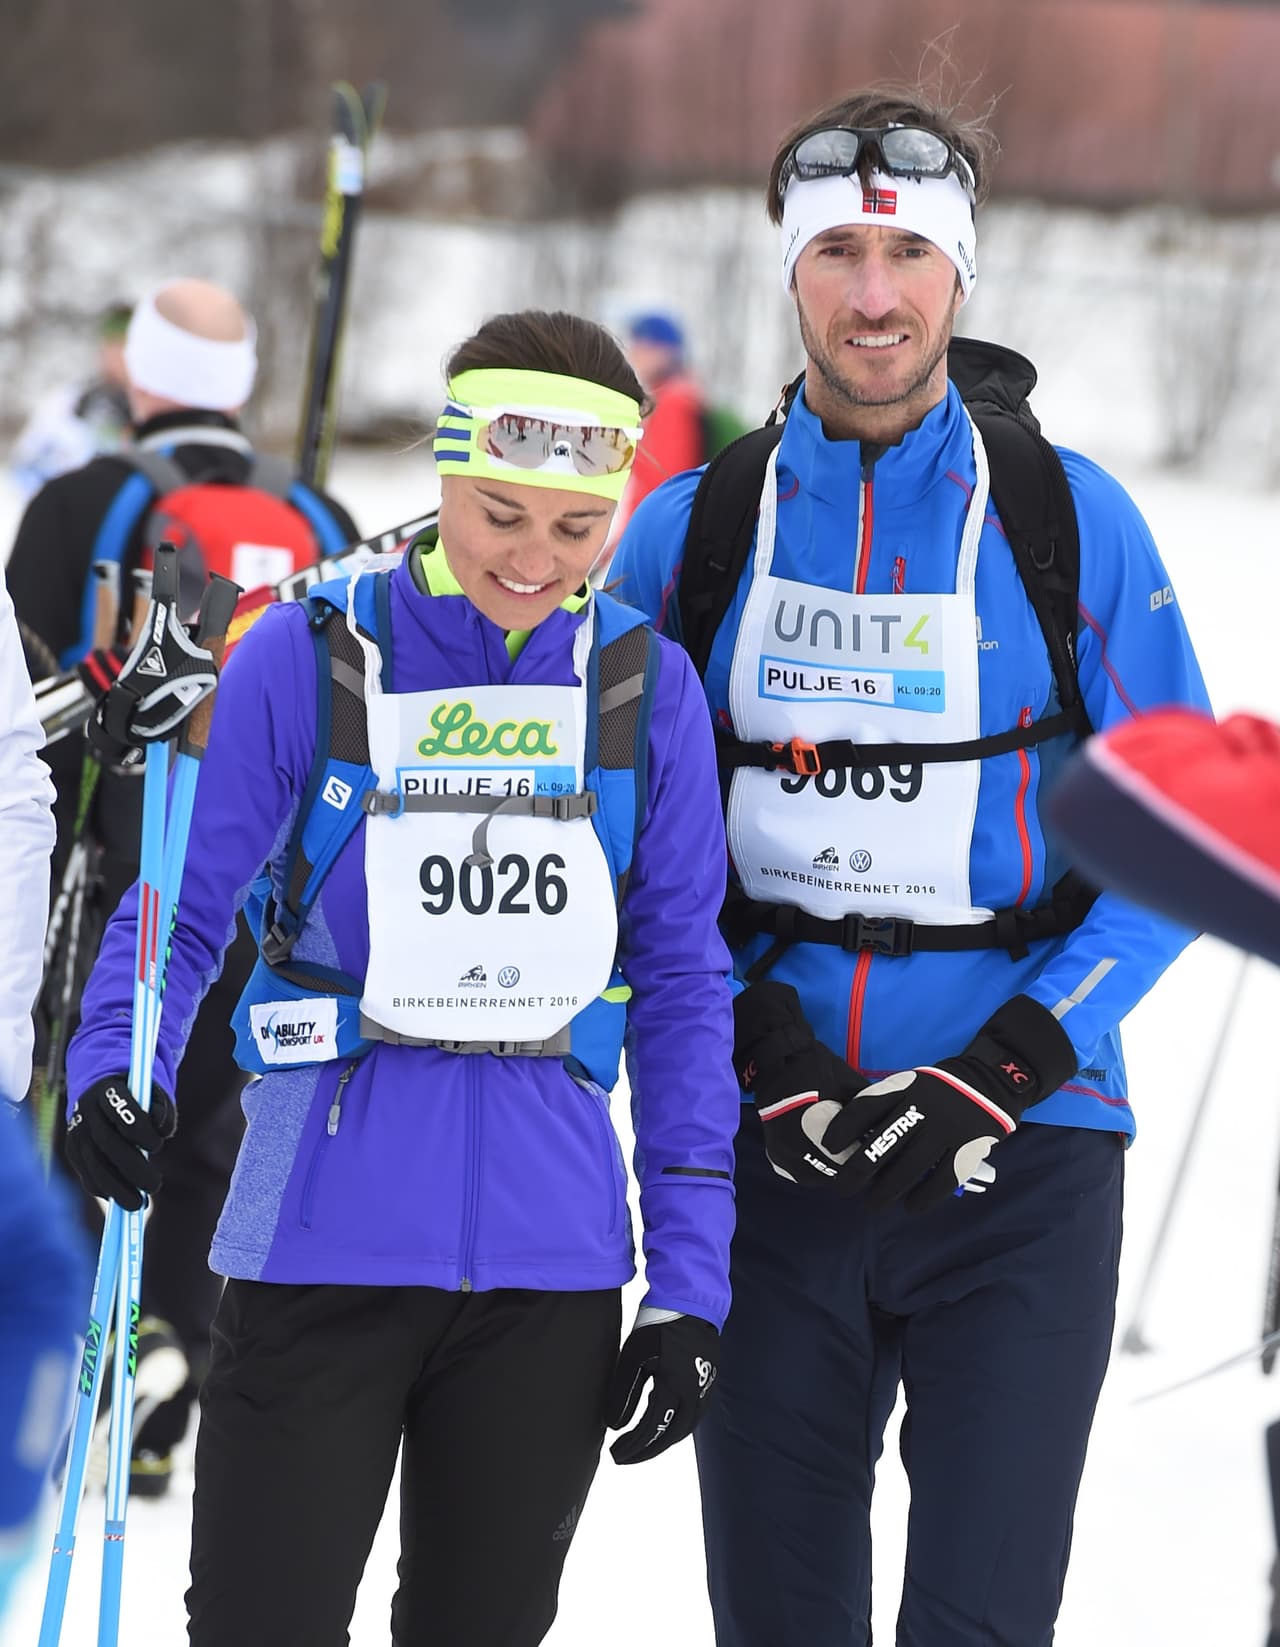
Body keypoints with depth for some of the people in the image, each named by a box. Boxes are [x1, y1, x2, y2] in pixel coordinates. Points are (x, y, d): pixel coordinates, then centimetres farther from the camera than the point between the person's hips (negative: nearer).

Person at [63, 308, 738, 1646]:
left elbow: (680, 986, 7)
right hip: (324, 1245, -2)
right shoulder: (306, 659, -5)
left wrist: (691, 1283, 3)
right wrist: (118, 1078, -22)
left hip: (551, 1263, 3)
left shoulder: (644, 688, 3)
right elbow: (181, 910, -1)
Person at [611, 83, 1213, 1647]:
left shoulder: (1069, 520, 1)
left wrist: (1006, 1068, -11)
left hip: (1019, 1153, -2)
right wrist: (754, 1033, -8)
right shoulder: (689, 532, 6)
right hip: (767, 1150, 2)